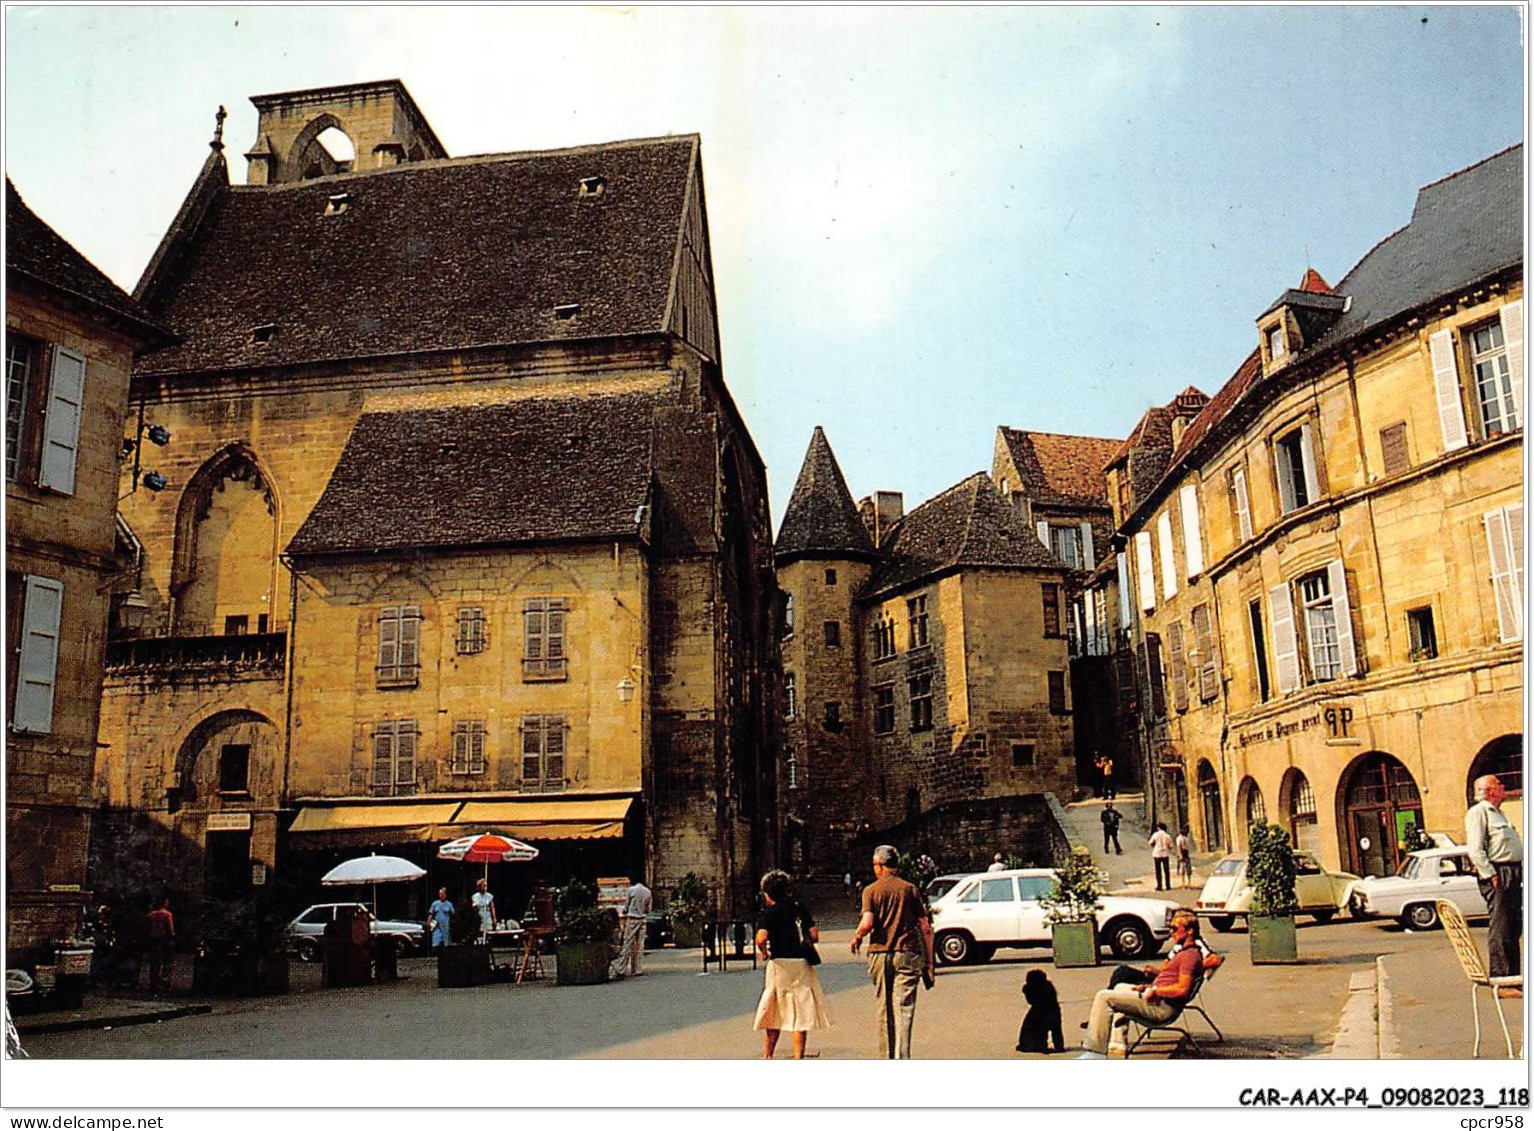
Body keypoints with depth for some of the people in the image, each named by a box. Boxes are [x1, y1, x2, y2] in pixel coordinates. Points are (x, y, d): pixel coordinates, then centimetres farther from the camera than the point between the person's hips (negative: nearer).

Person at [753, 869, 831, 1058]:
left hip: (779, 964, -2)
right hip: (802, 964, 2)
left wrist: (763, 953, -2)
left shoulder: (767, 913, -3)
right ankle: (798, 1059, 3)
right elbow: (815, 936, 3)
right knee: (801, 1015, 6)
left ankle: (767, 1057, 19)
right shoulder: (800, 908, 7)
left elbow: (761, 938, -21)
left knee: (773, 1014, 13)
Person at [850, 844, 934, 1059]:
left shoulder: (871, 890, 2)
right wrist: (929, 962, 9)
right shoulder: (910, 889, 6)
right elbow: (926, 928, 3)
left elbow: (867, 924, -13)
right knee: (903, 1009, -3)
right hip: (908, 953, 0)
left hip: (880, 954, 0)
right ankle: (901, 1058, -14)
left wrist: (856, 937, 9)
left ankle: (887, 1058, 20)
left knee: (884, 1009, 13)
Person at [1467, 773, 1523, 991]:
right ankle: (1500, 983, -9)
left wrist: (1519, 874, 15)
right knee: (1499, 931, -10)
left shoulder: (1499, 813, 23)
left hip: (1513, 875, 10)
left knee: (1514, 930, 13)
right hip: (1498, 875, -10)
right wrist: (1491, 876, -20)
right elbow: (1475, 850, -16)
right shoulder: (1478, 812, -7)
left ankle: (1513, 977, 21)